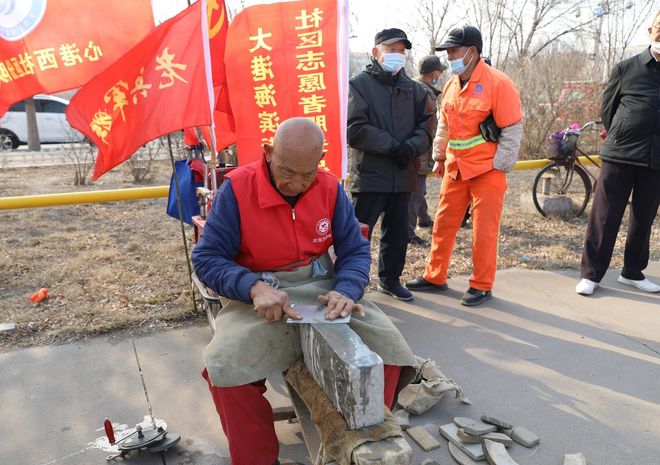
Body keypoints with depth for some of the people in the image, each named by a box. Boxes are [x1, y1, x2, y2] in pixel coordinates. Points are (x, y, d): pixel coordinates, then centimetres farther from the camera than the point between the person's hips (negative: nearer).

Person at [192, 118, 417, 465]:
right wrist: (254, 287, -29)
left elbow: (356, 250, 2)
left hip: (323, 289, 3)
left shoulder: (330, 188, -2)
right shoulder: (237, 188, -12)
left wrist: (346, 290, -20)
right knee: (224, 366, -28)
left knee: (388, 345, -14)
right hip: (259, 295, -2)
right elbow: (206, 258, -11)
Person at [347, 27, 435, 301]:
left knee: (397, 232, 14)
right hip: (370, 174, -5)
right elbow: (354, 129, -12)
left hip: (403, 175, 6)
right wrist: (392, 147, -17)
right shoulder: (359, 84, -1)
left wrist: (412, 147, -11)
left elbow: (427, 122, 9)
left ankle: (390, 279, 31)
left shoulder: (413, 88, 16)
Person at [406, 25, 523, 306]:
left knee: (484, 231, 1)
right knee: (443, 224, 12)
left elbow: (513, 130, -11)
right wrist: (439, 157, 16)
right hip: (455, 170, 7)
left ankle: (482, 286, 16)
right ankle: (434, 277, 26)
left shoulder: (498, 83, -12)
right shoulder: (451, 85, 9)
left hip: (487, 171, -6)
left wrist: (498, 166, -11)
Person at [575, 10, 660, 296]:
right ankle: (591, 273, 9)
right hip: (620, 155, -2)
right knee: (604, 216, 0)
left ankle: (633, 272, 25)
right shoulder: (627, 68, 3)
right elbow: (607, 109, 11)